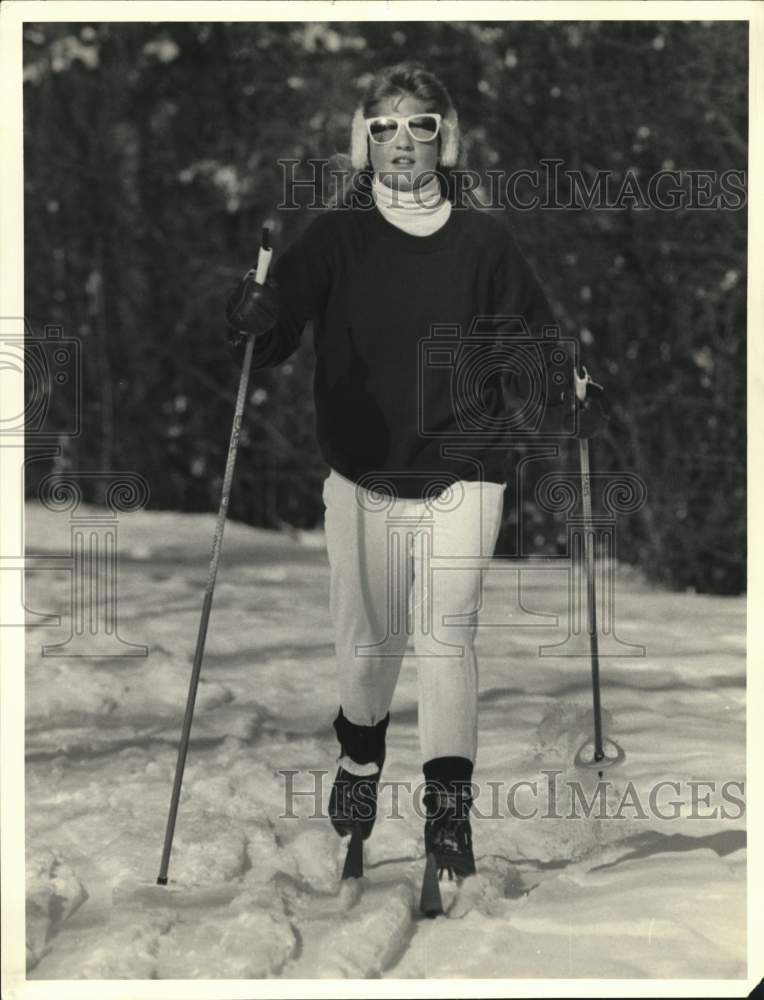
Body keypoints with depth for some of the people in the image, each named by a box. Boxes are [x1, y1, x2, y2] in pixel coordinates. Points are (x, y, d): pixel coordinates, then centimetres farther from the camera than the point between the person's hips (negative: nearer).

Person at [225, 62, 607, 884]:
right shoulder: (335, 237, 1)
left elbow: (530, 336, 11)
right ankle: (359, 759, 37)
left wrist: (560, 385, -3)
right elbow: (277, 333, -4)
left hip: (462, 472, -1)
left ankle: (449, 807, -10)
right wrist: (252, 323, -22)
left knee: (447, 634, -11)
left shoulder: (483, 240, 3)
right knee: (367, 639, 10)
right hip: (361, 474, 1)